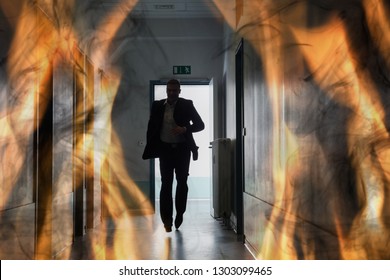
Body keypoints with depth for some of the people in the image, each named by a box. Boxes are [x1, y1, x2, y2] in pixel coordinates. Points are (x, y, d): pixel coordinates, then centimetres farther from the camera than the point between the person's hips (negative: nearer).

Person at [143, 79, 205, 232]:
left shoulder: (187, 105, -1)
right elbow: (151, 127, 11)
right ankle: (167, 219, 5)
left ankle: (179, 214, 25)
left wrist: (185, 129, -18)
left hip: (182, 150, 0)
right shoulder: (157, 106, 4)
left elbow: (200, 124, -1)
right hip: (165, 149, 0)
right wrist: (150, 147, 4)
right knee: (166, 184, -1)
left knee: (182, 182, 7)